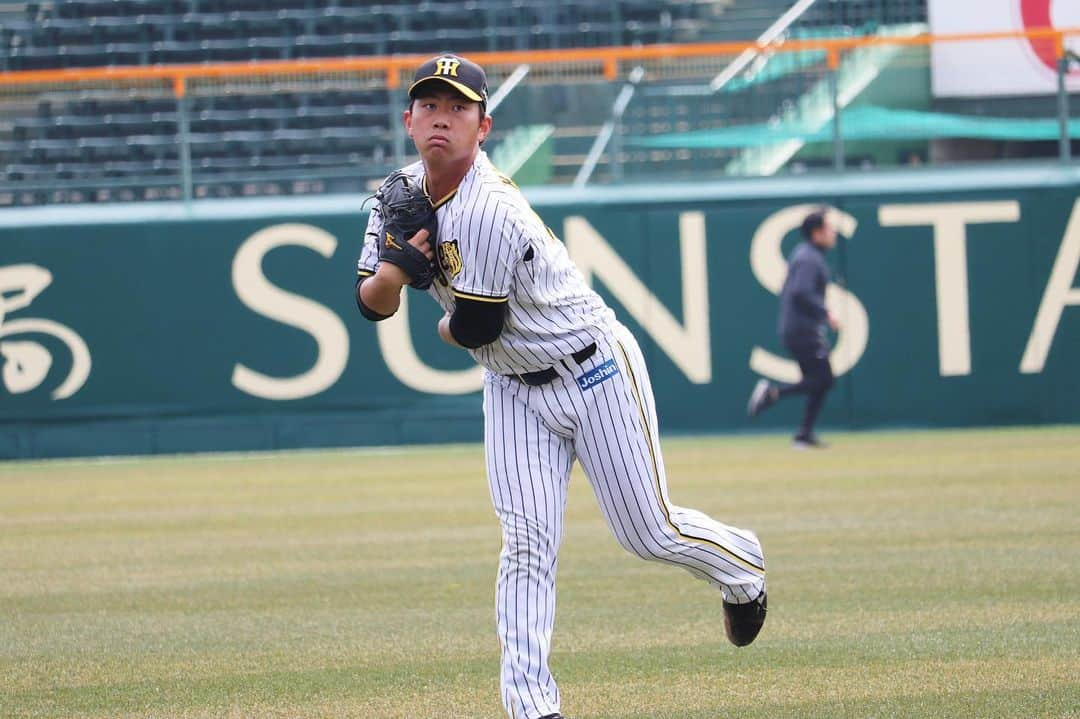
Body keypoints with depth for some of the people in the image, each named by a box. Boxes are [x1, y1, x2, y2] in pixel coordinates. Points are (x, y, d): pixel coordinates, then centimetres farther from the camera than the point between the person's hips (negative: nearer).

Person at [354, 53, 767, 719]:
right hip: (513, 388, 7)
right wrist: (398, 269, -20)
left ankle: (741, 567, 35)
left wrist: (445, 328, -1)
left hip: (594, 370, -6)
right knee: (527, 544, -5)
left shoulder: (489, 211, -30)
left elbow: (475, 329, -25)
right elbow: (371, 304, 2)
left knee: (650, 533, 3)